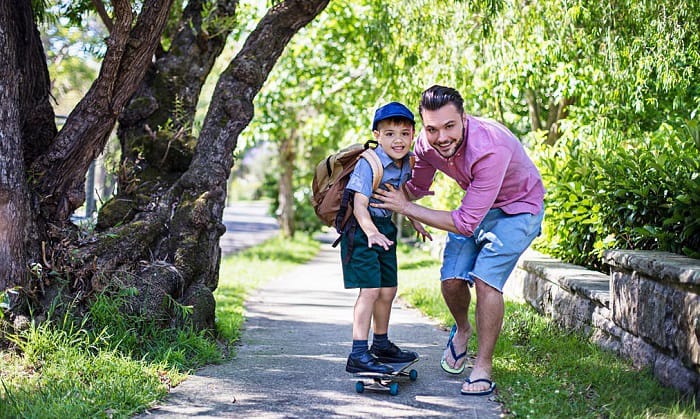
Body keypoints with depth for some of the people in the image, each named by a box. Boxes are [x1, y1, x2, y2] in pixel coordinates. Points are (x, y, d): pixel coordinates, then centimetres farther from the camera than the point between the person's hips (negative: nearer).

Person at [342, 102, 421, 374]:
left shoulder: (408, 162, 1)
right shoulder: (369, 163, -23)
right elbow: (360, 204, -29)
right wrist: (371, 232, -43)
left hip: (386, 229, 8)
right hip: (362, 229, -8)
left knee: (388, 290, 15)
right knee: (370, 289, -15)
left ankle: (381, 344, 32)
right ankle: (358, 354, -14)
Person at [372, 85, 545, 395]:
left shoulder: (490, 148, -40)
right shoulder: (427, 143, -19)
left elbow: (467, 222, -35)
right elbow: (417, 187, 3)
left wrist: (406, 207, -29)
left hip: (518, 209, -6)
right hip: (475, 206, 6)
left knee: (485, 278, -21)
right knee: (451, 279, -5)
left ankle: (483, 368, -6)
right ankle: (462, 330, 29)